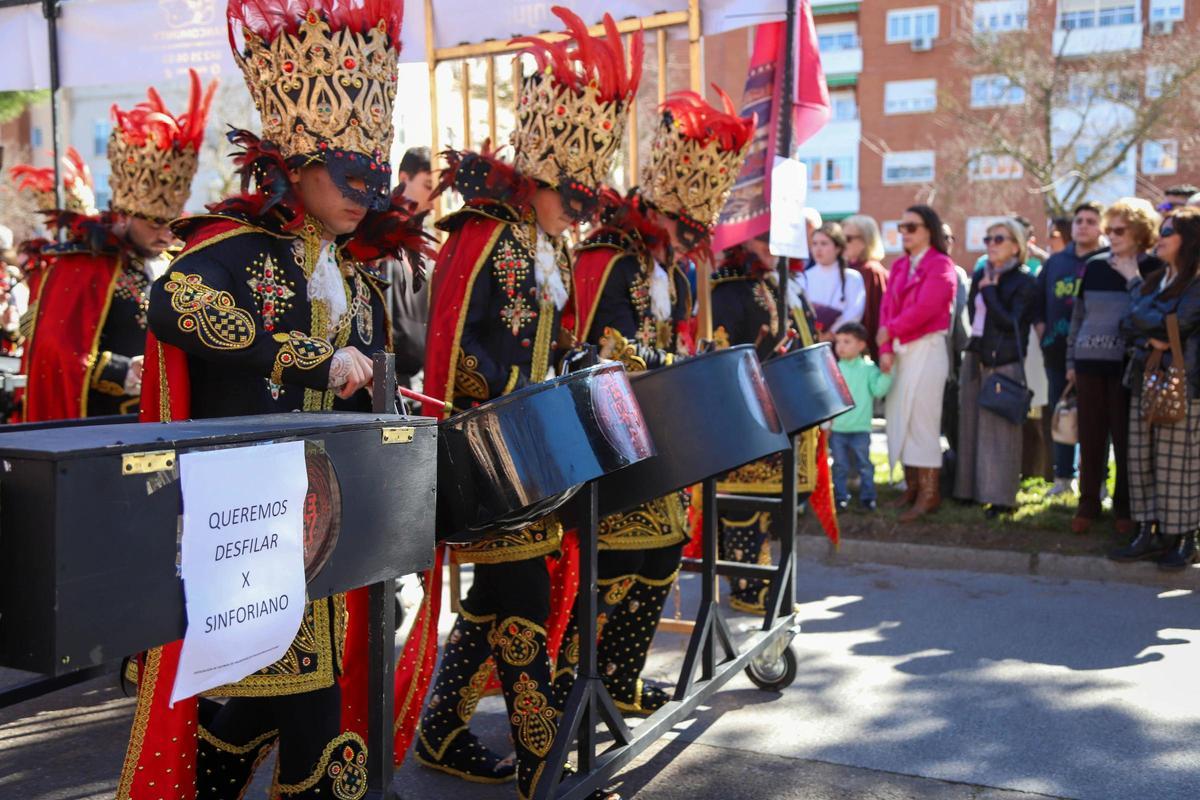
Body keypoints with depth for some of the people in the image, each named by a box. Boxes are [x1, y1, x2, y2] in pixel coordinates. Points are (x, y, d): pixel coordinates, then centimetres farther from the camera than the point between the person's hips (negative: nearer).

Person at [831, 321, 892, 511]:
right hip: (837, 429, 2)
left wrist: (885, 373, -20)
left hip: (860, 428, -2)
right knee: (840, 466, 9)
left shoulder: (868, 369, -1)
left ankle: (867, 497, 15)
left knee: (864, 465, 5)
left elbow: (879, 390, -10)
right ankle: (841, 498, 18)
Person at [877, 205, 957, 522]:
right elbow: (887, 306, 7)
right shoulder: (899, 266, 15)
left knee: (921, 418, -8)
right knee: (899, 416, 7)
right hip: (899, 350, 7)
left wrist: (889, 331, -8)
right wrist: (886, 349, -5)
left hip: (927, 349, -7)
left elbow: (923, 308, -17)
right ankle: (912, 485, 16)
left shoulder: (940, 266, -7)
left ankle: (929, 493, -2)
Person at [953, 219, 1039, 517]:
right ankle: (972, 488, 17)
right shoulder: (980, 276, 14)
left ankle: (1000, 496, -1)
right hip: (975, 358, 7)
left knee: (1000, 429, -6)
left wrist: (990, 290, -11)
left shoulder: (1024, 282, -5)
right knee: (972, 423, 9)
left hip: (1005, 362, -7)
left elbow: (1011, 322, -15)